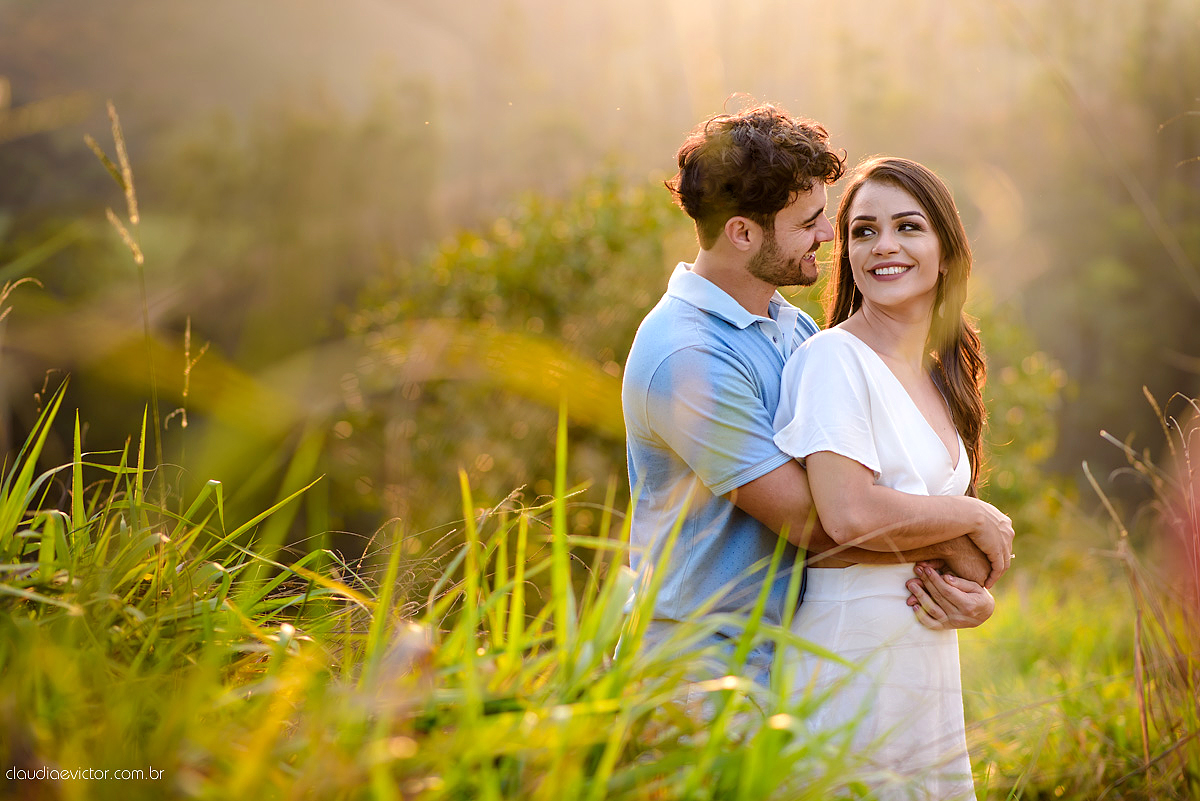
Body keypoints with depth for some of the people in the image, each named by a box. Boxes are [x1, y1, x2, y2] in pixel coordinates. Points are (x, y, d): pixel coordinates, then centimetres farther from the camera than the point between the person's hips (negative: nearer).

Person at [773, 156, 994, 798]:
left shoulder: (943, 375, 13)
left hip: (929, 667, 8)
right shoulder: (833, 359, -12)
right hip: (853, 661, -8)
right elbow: (850, 516, -23)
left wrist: (968, 591, -5)